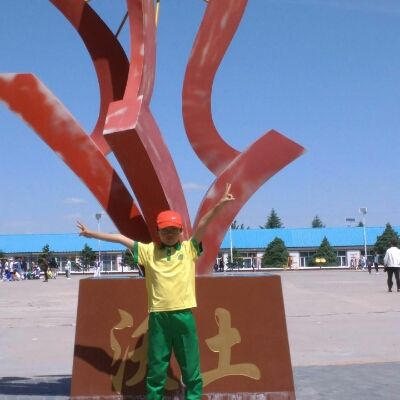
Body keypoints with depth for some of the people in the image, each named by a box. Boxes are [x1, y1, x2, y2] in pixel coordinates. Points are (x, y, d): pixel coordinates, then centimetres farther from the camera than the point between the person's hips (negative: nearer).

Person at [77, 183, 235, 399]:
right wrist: (91, 234, 10)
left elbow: (202, 226, -7)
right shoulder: (148, 251, 8)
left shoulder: (189, 248, 5)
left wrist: (218, 206, -19)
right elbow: (121, 238, 9)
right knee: (156, 369, 10)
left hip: (184, 315, -1)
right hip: (158, 316, 1)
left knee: (191, 369, 7)